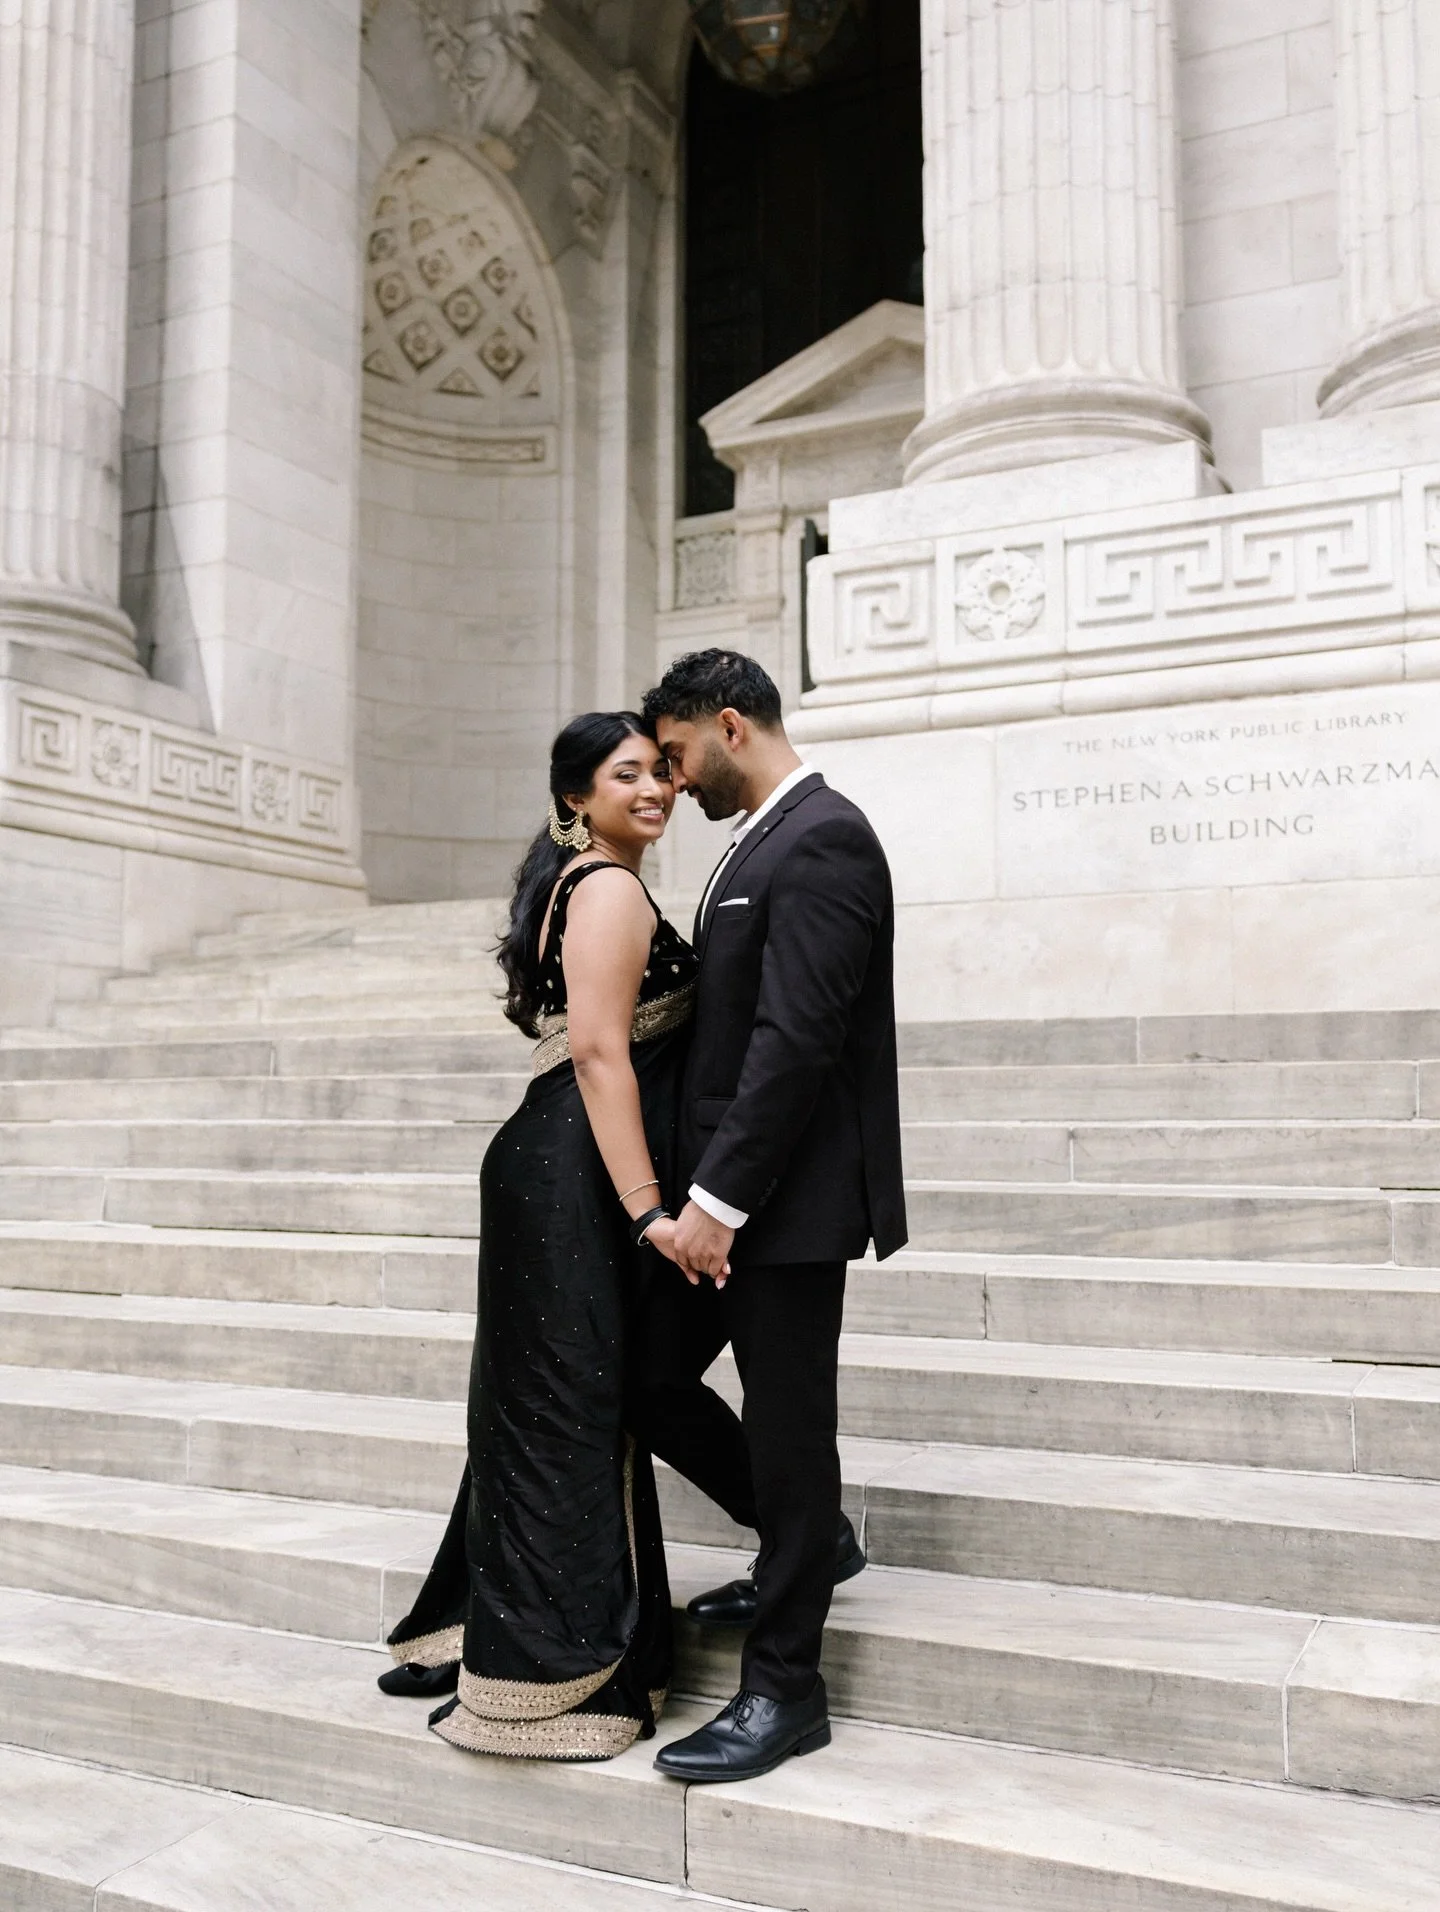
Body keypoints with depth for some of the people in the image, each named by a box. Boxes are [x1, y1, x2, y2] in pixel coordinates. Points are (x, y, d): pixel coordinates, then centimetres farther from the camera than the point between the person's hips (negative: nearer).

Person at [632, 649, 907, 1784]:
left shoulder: (819, 840, -15)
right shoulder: (766, 842, 16)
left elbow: (796, 1039, -23)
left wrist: (720, 1198, -22)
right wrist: (701, 1191, 14)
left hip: (787, 1199, -10)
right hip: (727, 1190, 10)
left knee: (786, 1430, 2)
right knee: (649, 1380, 14)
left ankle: (784, 1691, 19)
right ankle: (808, 1543, 34)